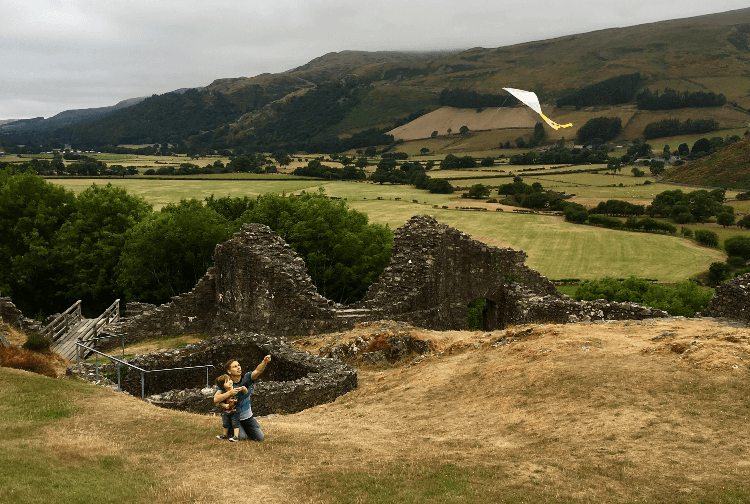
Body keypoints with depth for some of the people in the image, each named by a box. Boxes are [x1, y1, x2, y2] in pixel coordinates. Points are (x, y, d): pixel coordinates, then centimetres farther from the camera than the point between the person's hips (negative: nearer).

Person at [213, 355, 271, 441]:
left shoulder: (246, 378, -9)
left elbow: (257, 371, -29)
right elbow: (215, 400, -26)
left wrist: (265, 362, -49)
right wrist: (229, 393, -38)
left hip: (247, 417, 3)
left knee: (260, 437, -1)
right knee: (242, 437, -21)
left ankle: (245, 429, 29)